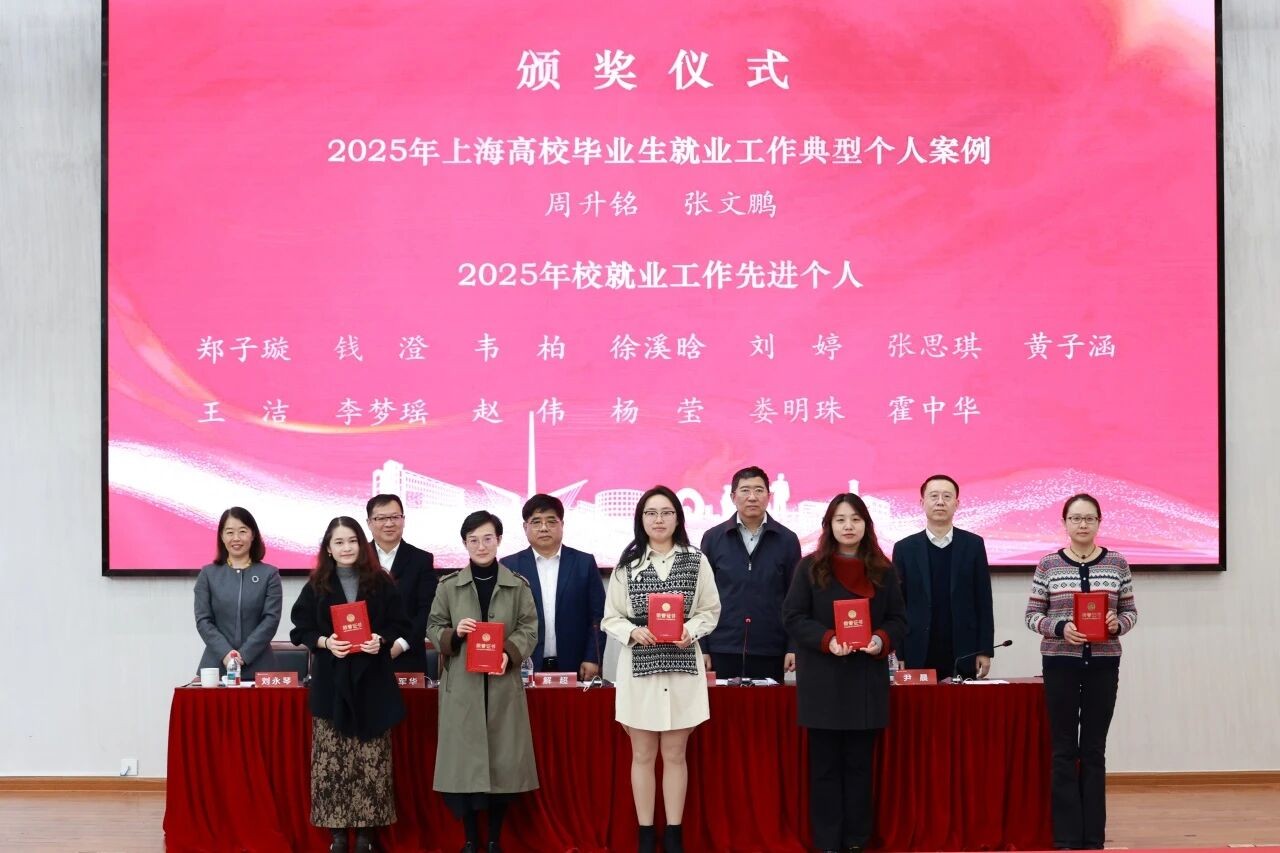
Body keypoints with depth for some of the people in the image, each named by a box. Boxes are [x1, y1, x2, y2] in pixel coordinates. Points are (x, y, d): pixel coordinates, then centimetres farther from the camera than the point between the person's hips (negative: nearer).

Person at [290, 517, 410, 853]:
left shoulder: (381, 582, 4)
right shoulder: (316, 585, 6)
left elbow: (400, 625, 6)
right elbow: (301, 628, 5)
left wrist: (381, 640, -13)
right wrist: (325, 642, -13)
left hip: (371, 680, 0)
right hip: (331, 680, 0)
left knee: (371, 760, -2)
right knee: (332, 758, -2)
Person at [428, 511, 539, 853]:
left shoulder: (518, 586, 5)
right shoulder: (448, 586, 5)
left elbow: (529, 629, 2)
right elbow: (433, 627, 8)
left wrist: (509, 654, -16)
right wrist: (453, 633, -13)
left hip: (503, 685, 0)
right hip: (461, 686, 0)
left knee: (504, 758, 1)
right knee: (463, 758, -1)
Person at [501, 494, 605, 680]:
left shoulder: (584, 563, 7)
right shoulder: (509, 567, 6)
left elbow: (597, 616, 6)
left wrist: (592, 659, -2)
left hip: (573, 668, 0)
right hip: (525, 670, 0)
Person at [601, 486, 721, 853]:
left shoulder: (697, 561, 1)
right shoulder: (627, 564, 2)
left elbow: (710, 611, 5)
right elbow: (610, 618, 4)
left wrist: (690, 630, -14)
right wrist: (633, 631, -15)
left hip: (682, 666, 0)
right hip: (639, 666, 0)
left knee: (675, 755, 7)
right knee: (643, 756, 7)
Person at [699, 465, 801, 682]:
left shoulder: (787, 540, 5)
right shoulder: (713, 538, 5)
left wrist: (794, 648, -1)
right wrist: (701, 647, 0)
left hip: (770, 654, 0)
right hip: (723, 652, 0)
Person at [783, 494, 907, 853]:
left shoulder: (883, 570, 8)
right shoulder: (810, 567, 1)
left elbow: (899, 619, 7)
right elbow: (793, 616, -3)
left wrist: (882, 640, -14)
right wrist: (827, 640, -18)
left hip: (867, 680, 2)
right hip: (823, 680, -2)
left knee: (860, 763, 6)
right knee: (825, 764, 2)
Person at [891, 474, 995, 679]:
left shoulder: (973, 545, 5)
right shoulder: (904, 548, 5)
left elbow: (984, 601, 5)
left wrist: (985, 651, 0)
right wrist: (899, 655, 0)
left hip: (963, 654, 0)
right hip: (920, 655, 0)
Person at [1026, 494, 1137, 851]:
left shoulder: (1117, 564, 3)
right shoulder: (1048, 565, 0)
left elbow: (1130, 611, 8)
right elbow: (1032, 615, 1)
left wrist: (1117, 624, -14)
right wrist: (1060, 628, -17)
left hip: (1103, 664, 1)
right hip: (1060, 664, -1)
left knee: (1094, 750, 6)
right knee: (1064, 751, 2)